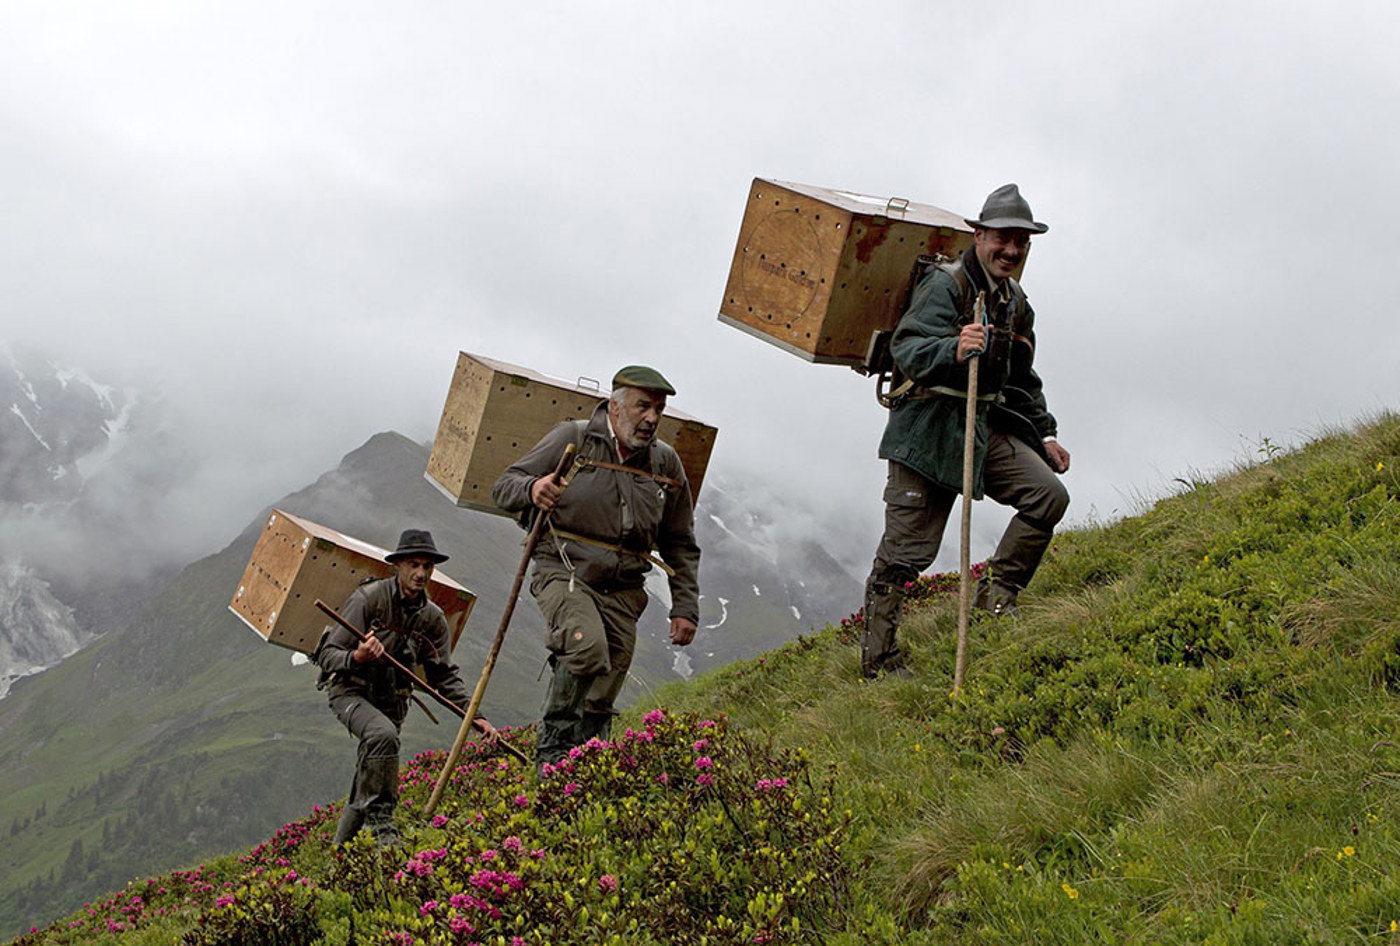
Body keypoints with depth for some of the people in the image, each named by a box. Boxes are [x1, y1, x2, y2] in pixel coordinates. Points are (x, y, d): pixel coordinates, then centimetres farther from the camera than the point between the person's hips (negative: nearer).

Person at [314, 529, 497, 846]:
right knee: (382, 735, -36)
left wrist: (475, 715, -9)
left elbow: (445, 675, 4)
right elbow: (328, 656, -18)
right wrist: (356, 658, -41)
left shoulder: (433, 618, 0)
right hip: (350, 691, -5)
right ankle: (379, 820, -25)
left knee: (367, 784, 8)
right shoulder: (368, 599, -16)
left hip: (392, 698, 6)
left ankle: (340, 849, 28)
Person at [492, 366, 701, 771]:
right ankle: (551, 751, -15)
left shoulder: (666, 463, 9)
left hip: (623, 589, 4)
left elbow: (680, 545, 17)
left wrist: (685, 608, 10)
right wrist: (532, 489, -22)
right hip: (564, 571, -4)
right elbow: (504, 486, 1)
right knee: (588, 648, -30)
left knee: (599, 706, 2)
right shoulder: (571, 438, -1)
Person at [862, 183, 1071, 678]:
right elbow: (906, 348, -23)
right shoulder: (945, 284, -9)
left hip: (988, 429, 7)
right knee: (905, 549, -5)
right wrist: (954, 351, -42)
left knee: (1049, 495, -10)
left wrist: (1044, 434, 21)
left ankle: (996, 593, 4)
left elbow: (1023, 379, 28)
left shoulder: (1016, 303, 17)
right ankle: (878, 656, 5)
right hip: (931, 429, -7)